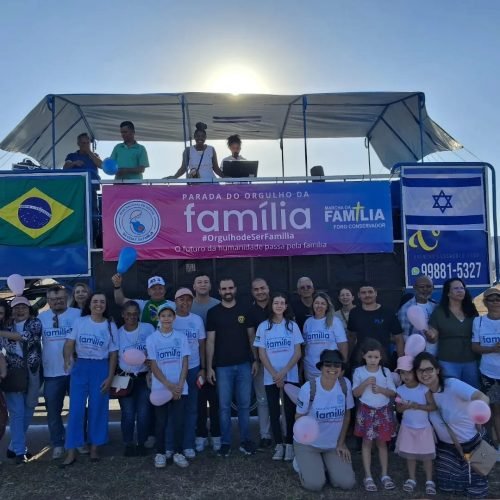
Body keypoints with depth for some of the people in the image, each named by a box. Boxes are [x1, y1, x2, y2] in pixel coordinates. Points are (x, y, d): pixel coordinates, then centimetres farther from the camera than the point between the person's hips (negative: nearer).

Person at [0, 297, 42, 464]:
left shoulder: (35, 323, 2)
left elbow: (25, 336, -18)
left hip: (32, 373, 0)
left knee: (28, 410, 8)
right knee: (17, 412, -5)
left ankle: (14, 447, 24)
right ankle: (19, 451, 2)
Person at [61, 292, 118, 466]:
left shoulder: (111, 326, 1)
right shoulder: (79, 322, 1)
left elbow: (113, 353, 2)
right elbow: (69, 343, -6)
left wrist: (110, 377, -4)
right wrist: (67, 358, -28)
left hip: (101, 368, 0)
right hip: (80, 367, 0)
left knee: (98, 409, 5)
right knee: (76, 409, 0)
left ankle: (95, 448, 20)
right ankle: (71, 452, 7)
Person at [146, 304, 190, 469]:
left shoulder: (181, 337, 2)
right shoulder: (152, 339, -2)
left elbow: (184, 363, 1)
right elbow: (154, 366, -5)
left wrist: (179, 385, -10)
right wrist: (169, 386, -12)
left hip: (180, 388, 1)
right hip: (160, 388, -1)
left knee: (179, 421, 2)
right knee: (161, 422, 6)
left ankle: (177, 452, 16)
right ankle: (160, 453, 19)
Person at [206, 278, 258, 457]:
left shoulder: (244, 310, 5)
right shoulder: (213, 312, 1)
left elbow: (251, 337, 9)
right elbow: (210, 341, 1)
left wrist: (255, 360, 2)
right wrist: (209, 367, -3)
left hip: (244, 364, 1)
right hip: (222, 366, -1)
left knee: (244, 405, 6)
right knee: (224, 406, 4)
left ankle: (245, 441, 18)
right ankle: (225, 442, 15)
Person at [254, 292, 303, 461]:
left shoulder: (292, 325, 0)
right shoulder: (263, 326, 0)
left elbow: (298, 353, -2)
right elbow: (262, 354, 0)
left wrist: (284, 372, -12)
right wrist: (274, 374, -9)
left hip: (290, 376, 0)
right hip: (270, 377, 1)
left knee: (290, 410, 1)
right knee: (274, 411, 5)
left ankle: (289, 444, 11)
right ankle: (278, 445, 14)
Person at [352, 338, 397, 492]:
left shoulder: (386, 372, -3)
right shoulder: (359, 372, -6)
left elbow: (393, 393, -1)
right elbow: (355, 393, -8)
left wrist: (381, 389, -19)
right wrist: (365, 383, -23)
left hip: (384, 411, 1)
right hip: (366, 411, -1)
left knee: (382, 442, 9)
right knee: (367, 442, 4)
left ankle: (384, 475, 19)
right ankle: (368, 476, 10)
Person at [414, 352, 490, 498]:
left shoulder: (453, 385, -31)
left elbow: (483, 397, -47)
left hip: (470, 444, -4)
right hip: (445, 446, 4)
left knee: (476, 492, 6)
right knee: (447, 487, 10)